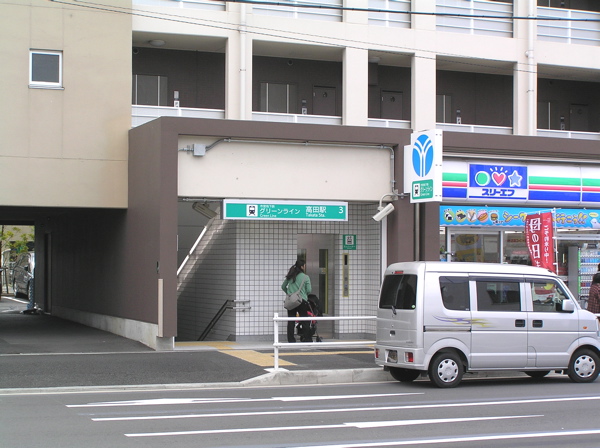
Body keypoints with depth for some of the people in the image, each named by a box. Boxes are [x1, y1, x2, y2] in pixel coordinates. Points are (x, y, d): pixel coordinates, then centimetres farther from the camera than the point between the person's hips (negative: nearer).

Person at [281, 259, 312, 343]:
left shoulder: (290, 276, 7)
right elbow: (309, 290, -6)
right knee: (305, 321, 4)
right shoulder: (305, 277, -5)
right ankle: (307, 339, 6)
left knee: (291, 321, 5)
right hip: (302, 301, -4)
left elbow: (283, 287, 14)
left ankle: (291, 340, 5)